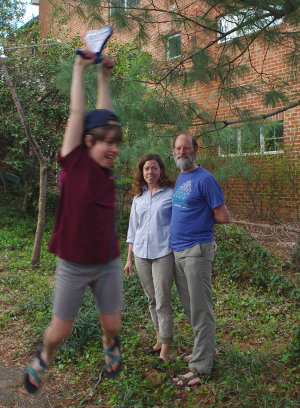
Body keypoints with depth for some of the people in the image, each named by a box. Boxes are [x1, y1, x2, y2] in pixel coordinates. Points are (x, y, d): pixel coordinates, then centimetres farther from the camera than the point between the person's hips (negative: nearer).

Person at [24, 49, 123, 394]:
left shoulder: (106, 168, 0)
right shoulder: (75, 163, -11)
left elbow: (103, 117, 6)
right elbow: (77, 113, -10)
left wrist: (104, 77, 15)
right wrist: (80, 68, -1)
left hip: (108, 264, 4)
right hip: (74, 265, -4)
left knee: (112, 325, 14)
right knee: (60, 330, 8)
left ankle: (111, 348, 49)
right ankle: (42, 359, 42)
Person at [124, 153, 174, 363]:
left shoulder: (171, 194, -2)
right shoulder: (138, 198, 12)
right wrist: (129, 258, 16)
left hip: (163, 253, -5)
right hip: (141, 254, 5)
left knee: (163, 301, -3)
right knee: (152, 299, 14)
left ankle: (165, 351, 8)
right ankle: (160, 340, 30)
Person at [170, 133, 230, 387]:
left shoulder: (204, 179, -12)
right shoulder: (180, 177, 15)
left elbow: (223, 216, -12)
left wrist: (202, 218, 0)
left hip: (196, 251, -8)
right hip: (177, 251, 9)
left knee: (200, 311, -1)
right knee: (190, 308, 17)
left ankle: (201, 367, 8)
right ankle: (205, 349, 33)